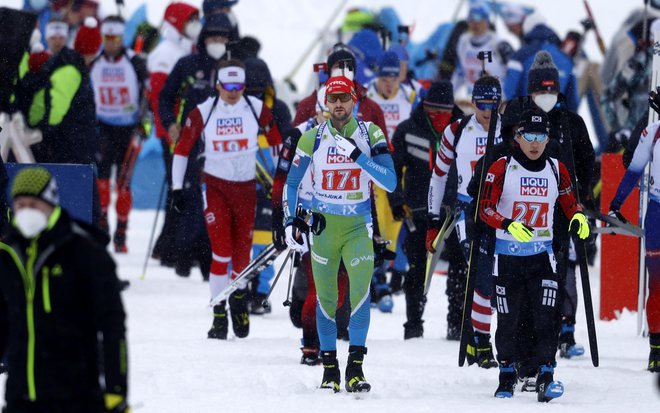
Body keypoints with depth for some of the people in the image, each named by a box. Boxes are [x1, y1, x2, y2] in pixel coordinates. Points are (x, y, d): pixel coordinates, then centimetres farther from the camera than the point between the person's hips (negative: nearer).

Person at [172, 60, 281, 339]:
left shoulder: (256, 109, -4)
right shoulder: (203, 113, -6)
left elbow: (277, 141, 8)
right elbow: (182, 148, 2)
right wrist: (177, 187, 1)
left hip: (246, 187, 2)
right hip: (215, 187, -2)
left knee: (242, 253, 8)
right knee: (221, 251, -10)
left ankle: (239, 296, 34)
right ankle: (219, 315, -5)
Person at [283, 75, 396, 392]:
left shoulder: (371, 135, -5)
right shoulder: (313, 138, -2)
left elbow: (390, 183, -12)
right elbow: (292, 182, 9)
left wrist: (358, 155, -22)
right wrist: (291, 221, 0)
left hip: (359, 227, -1)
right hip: (323, 225, 1)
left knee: (361, 291, -15)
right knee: (326, 297, 3)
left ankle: (355, 367, -11)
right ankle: (329, 367, 13)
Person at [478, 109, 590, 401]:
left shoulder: (556, 170, 5)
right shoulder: (502, 168, -5)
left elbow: (570, 203, 16)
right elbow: (485, 208, -10)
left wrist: (578, 217, -7)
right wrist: (508, 225, -27)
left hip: (542, 256, 2)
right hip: (507, 254, -1)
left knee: (546, 316, -12)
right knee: (508, 319, 6)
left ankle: (546, 377, -13)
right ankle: (507, 374, 23)